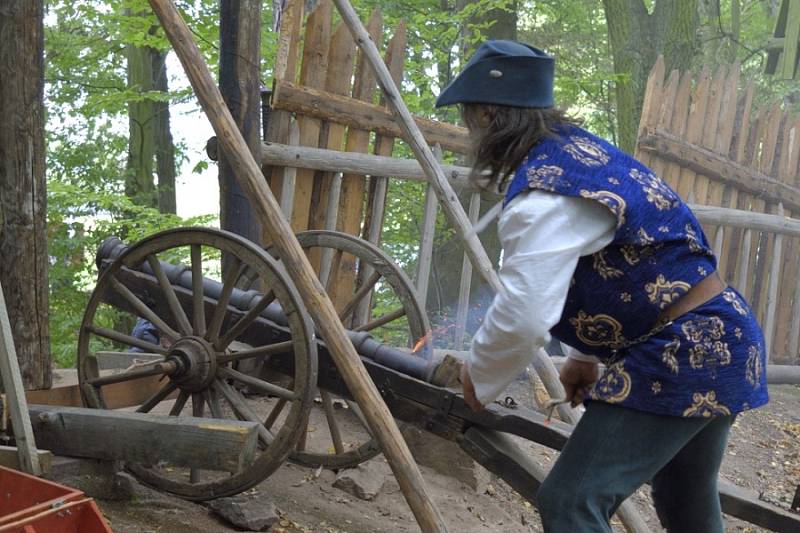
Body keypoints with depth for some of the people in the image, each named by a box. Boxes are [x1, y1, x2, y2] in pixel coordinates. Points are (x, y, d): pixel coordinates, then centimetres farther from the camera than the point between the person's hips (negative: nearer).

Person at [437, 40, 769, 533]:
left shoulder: (544, 194, -22)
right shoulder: (577, 149, 9)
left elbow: (523, 317, -27)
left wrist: (478, 379, -8)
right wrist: (587, 355, 22)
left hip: (680, 359, -10)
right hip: (718, 343, 10)